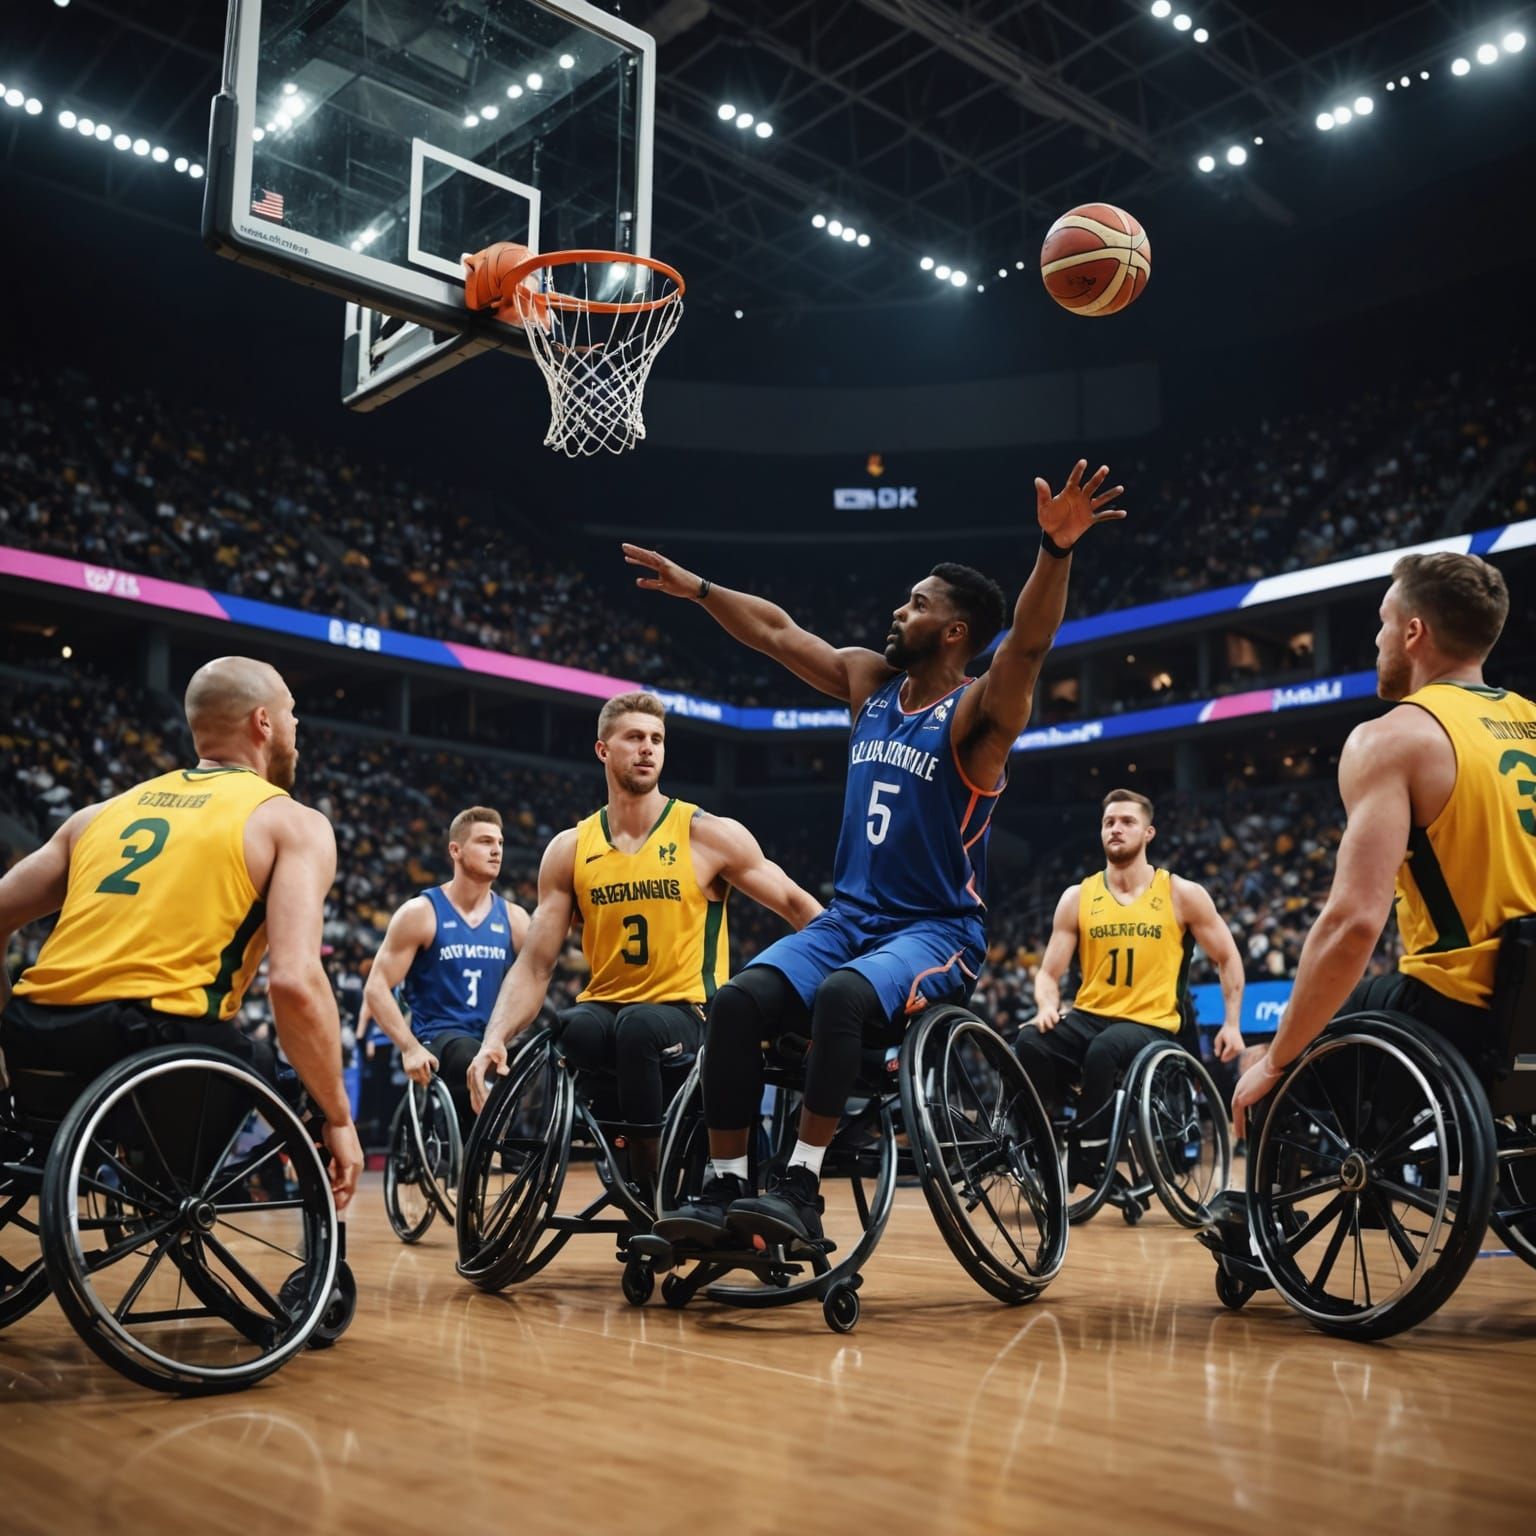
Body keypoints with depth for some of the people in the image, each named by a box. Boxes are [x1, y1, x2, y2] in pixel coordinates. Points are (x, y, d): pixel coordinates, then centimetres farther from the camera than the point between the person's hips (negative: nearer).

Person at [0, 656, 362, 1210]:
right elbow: (295, 983, -10)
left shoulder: (107, 810, 22)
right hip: (156, 1042, -6)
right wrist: (338, 1120, -2)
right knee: (311, 1097, 19)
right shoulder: (294, 824, 5)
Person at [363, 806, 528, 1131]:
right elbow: (376, 988, -3)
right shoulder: (420, 913, 1)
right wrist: (410, 1047, -16)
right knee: (474, 1060, -38)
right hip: (438, 1039, -4)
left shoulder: (514, 919, 10)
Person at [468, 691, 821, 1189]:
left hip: (685, 1012, -2)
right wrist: (494, 1040, -12)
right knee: (575, 1028, -34)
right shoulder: (569, 850, 7)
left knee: (639, 1026, -36)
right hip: (605, 1010, 2)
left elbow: (798, 906, 5)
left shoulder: (710, 835, 0)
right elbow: (533, 967, 5)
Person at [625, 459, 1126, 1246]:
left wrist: (1055, 551, -45)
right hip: (848, 917, 6)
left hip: (937, 930, -6)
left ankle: (801, 1188, -28)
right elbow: (776, 630, 20)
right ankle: (723, 1186, -14)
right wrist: (697, 587, 23)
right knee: (739, 998, -19)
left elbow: (1029, 644, -28)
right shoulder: (868, 679, 11)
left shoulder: (979, 710, -9)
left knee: (841, 996, -36)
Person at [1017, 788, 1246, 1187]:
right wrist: (1047, 1006, -16)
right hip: (1088, 1016, 3)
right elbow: (1048, 973, 6)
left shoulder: (1183, 895, 2)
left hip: (1149, 1023, -2)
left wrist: (1232, 1024, 3)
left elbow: (1228, 959, 11)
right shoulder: (1077, 898, 6)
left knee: (1104, 1050, -37)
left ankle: (1085, 1166, -24)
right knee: (1031, 1042, -30)